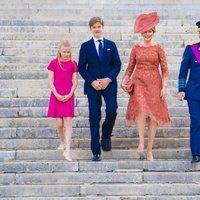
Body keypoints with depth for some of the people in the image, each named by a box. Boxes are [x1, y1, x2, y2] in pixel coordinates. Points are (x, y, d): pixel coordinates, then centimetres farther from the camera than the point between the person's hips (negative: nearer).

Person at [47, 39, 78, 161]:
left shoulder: (73, 64, 4)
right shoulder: (54, 63, 2)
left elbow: (75, 81, 3)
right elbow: (50, 81, 1)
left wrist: (69, 94, -10)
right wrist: (57, 94, -10)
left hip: (68, 96, 0)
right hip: (56, 96, 0)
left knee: (68, 122, -9)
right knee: (59, 124, 3)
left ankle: (67, 151, -12)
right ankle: (62, 142, 31)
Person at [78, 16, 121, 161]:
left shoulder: (111, 45, 9)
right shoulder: (86, 46, 5)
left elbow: (117, 64, 5)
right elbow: (81, 67, 3)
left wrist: (109, 79, -10)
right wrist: (92, 81, -10)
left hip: (109, 84, 1)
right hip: (92, 85, -1)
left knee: (112, 111, -17)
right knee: (94, 117, -1)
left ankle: (106, 136, 14)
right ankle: (96, 152, 3)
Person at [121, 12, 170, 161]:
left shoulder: (158, 48, 2)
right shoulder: (136, 48, 6)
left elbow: (165, 69, 1)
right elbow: (130, 67, 11)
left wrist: (164, 87, -7)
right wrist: (124, 81, -2)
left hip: (154, 84, 0)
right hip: (139, 82, 0)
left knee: (153, 115, -1)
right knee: (142, 110, -24)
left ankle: (149, 150, 5)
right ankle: (141, 144, -16)